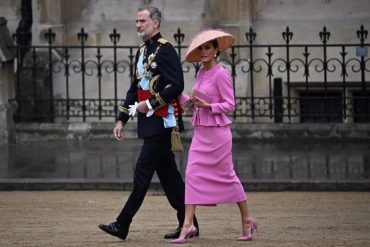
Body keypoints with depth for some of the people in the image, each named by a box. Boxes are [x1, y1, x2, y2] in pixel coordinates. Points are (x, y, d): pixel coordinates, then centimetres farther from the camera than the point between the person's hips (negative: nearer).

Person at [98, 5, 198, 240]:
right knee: (168, 175, 11)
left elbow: (177, 85, -19)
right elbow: (135, 89, 21)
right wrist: (122, 120, 16)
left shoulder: (165, 49, -11)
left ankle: (122, 225, -8)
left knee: (143, 173, -8)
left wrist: (150, 104, -17)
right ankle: (188, 223, 16)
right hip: (149, 123, 9)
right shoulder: (142, 52, 17)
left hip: (162, 121, -9)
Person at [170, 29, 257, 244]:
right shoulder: (201, 73, 11)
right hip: (201, 132, 7)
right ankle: (188, 224, -6)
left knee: (227, 176, 3)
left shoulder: (221, 74, -12)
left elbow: (230, 105, -14)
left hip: (217, 132, -7)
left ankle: (247, 220, 19)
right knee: (193, 175, -3)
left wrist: (208, 106, -24)